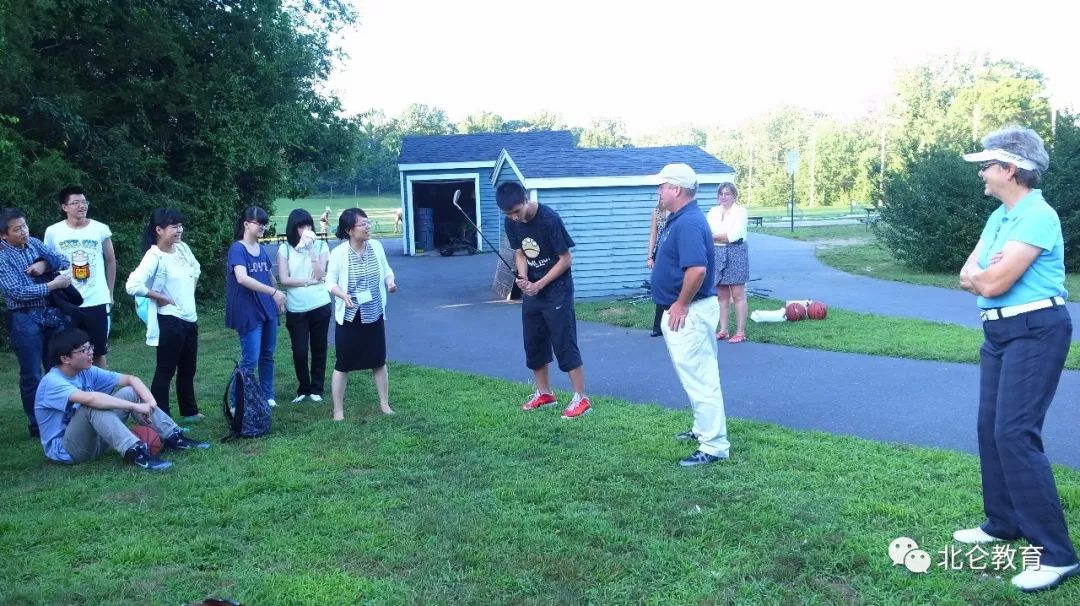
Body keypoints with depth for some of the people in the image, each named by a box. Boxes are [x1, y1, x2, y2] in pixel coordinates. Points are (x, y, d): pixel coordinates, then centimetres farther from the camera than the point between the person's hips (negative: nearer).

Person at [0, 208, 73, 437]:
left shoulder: (34, 243, 7)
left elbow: (63, 261, 7)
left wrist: (44, 263, -12)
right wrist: (52, 285, -20)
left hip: (53, 313, 5)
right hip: (25, 319, -5)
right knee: (31, 375, 3)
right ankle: (37, 425, 14)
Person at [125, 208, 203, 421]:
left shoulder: (183, 248, 5)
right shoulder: (154, 256, -18)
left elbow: (196, 269, 25)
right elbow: (133, 285, -29)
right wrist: (161, 297, -18)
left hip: (190, 318, 8)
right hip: (170, 321, -8)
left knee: (188, 369, 19)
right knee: (165, 371, 0)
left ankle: (190, 411, 33)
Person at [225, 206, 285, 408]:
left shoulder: (261, 249, 11)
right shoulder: (237, 249, -12)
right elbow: (242, 278, -27)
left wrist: (279, 299, 21)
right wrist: (274, 292, -29)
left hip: (268, 309, 7)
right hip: (249, 313, -7)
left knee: (267, 356, 14)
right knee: (250, 359, -6)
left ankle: (268, 395, 25)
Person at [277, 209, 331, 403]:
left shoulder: (320, 245, 1)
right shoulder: (285, 249, 1)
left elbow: (320, 274, -10)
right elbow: (284, 279, -6)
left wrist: (311, 248, -14)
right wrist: (309, 280, -8)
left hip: (319, 306, 0)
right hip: (295, 309, 0)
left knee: (319, 350, 8)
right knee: (299, 352, 0)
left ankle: (316, 389, 22)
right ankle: (303, 389, 20)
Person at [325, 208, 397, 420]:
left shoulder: (376, 246, -3)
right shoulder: (339, 253, -14)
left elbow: (386, 270, 10)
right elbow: (330, 282, -8)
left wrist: (390, 281, -11)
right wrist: (343, 295, -26)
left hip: (375, 315, 4)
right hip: (349, 317, -3)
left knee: (379, 362, 12)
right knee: (343, 365, 3)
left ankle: (385, 404, 26)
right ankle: (338, 411, 13)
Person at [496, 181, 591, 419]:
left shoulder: (550, 219, -21)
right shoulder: (512, 223, -2)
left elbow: (566, 259, -16)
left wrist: (540, 284, -18)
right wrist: (523, 278, -12)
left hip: (557, 289, -7)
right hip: (532, 290, 7)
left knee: (565, 344, -6)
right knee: (533, 344, 12)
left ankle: (581, 399, 1)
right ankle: (544, 393, 26)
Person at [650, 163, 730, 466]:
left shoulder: (689, 223, -22)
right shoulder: (680, 219, 12)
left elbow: (697, 269, -33)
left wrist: (681, 305, -22)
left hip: (688, 313, -11)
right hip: (684, 312, 11)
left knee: (699, 378, -6)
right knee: (697, 375, 21)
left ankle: (715, 446, 0)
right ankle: (703, 429, 35)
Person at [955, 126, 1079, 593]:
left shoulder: (1038, 216, -18)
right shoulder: (999, 217, 12)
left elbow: (992, 283, -23)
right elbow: (968, 278, 7)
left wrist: (982, 274, -1)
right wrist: (989, 275, -14)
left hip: (1035, 331, -10)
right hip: (999, 331, 10)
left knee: (1015, 432, -15)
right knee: (991, 427, 14)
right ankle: (1002, 523, 28)